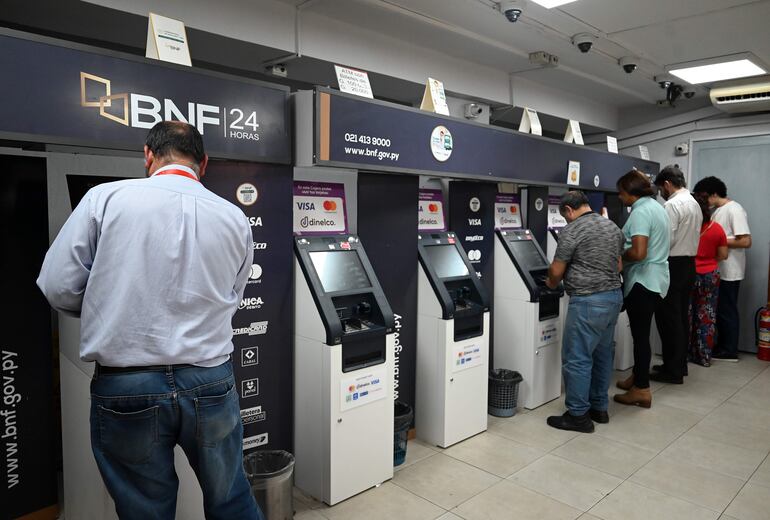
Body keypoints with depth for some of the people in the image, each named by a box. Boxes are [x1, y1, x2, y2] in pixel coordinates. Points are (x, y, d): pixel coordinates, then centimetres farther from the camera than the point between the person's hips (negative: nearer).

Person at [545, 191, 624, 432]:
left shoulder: (572, 231, -12)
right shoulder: (613, 227, 12)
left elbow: (556, 271, -8)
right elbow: (618, 265, 19)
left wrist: (552, 283, 12)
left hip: (588, 301, -9)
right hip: (614, 296, 9)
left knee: (577, 358, -1)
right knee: (603, 354, 17)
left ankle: (578, 415, 6)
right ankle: (599, 408, 27)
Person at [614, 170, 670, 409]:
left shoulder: (640, 211, -17)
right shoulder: (656, 207, 14)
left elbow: (638, 253, -26)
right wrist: (623, 249, 14)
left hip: (643, 281, -10)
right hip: (656, 279, 10)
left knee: (640, 334, -2)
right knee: (641, 332, 18)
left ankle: (642, 390, 7)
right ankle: (638, 376, 30)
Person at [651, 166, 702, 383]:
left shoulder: (672, 204, -15)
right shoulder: (695, 204, 14)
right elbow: (688, 237, 14)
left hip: (674, 265, -9)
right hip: (689, 263, 9)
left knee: (668, 318, -3)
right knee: (681, 316, 14)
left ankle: (673, 370, 3)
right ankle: (680, 364, 23)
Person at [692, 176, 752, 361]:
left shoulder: (735, 210, -16)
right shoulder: (717, 211, 11)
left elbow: (745, 241, -22)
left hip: (729, 272, -9)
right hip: (717, 270, 9)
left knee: (727, 311, 1)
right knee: (718, 310, 15)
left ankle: (730, 351, 11)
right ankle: (721, 346, 26)